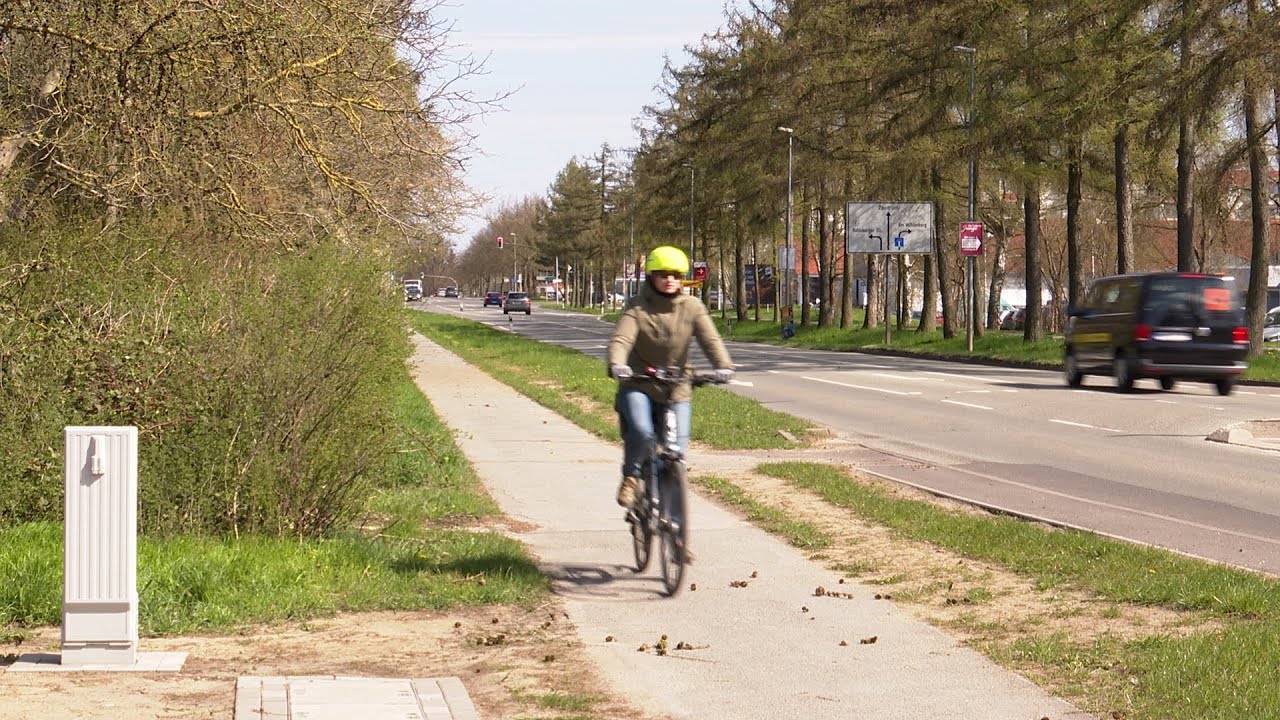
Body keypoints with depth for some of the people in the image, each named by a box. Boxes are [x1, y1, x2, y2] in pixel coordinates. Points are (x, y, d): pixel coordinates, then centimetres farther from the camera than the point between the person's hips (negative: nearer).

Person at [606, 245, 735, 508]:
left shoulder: (692, 307, 1)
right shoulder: (637, 306, -4)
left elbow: (710, 339, -11)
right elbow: (621, 338, -18)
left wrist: (723, 366, -31)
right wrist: (617, 364, -40)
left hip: (677, 387, 2)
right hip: (638, 384, -2)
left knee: (679, 445, -6)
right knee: (642, 432, -26)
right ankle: (630, 477, 0)